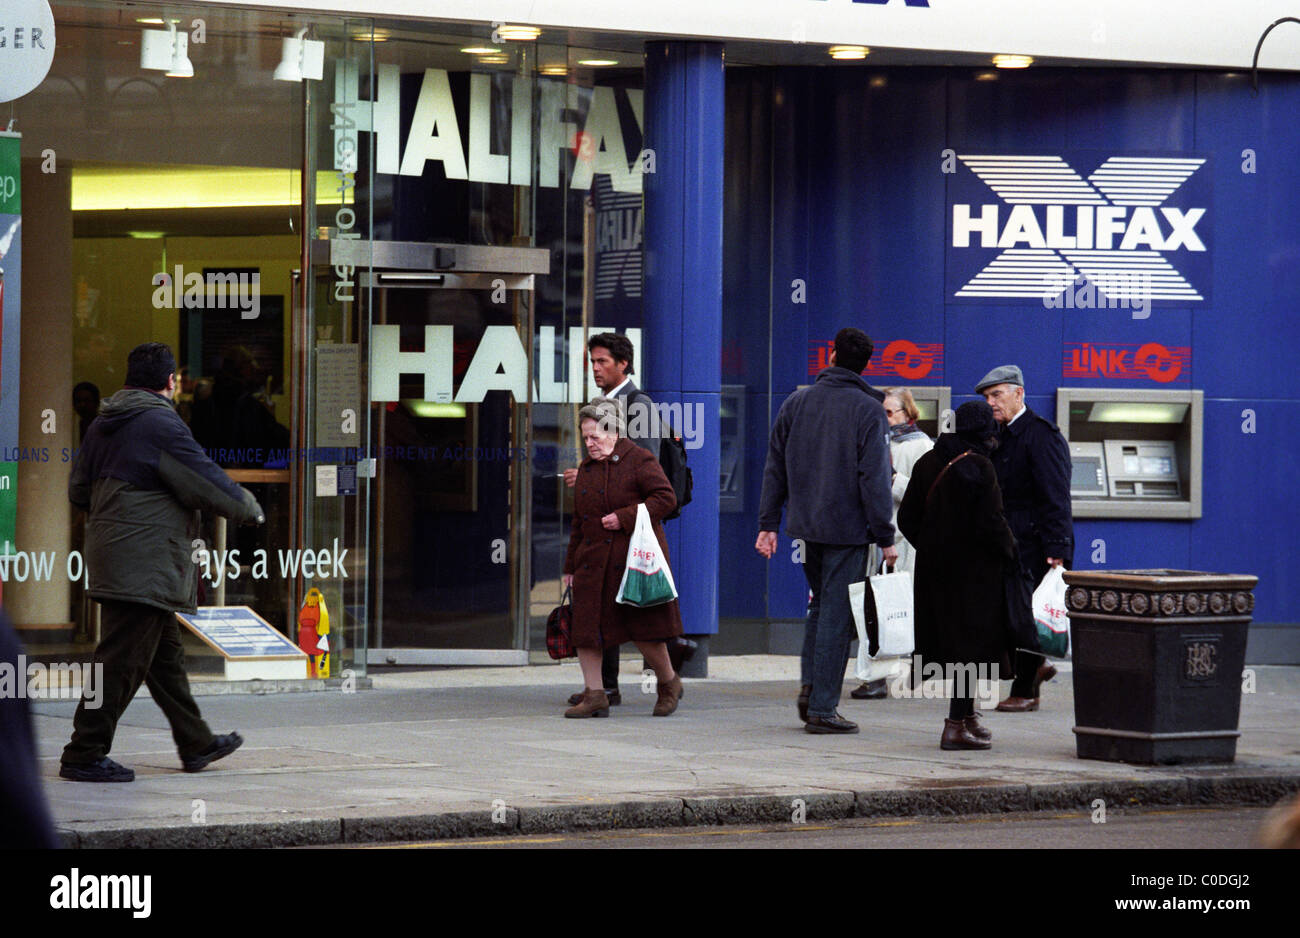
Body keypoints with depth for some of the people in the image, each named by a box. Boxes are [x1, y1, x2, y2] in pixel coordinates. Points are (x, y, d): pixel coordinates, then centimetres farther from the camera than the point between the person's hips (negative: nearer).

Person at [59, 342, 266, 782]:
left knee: (166, 653, 18)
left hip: (111, 555, 10)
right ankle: (84, 754, -7)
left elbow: (78, 489, 19)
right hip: (146, 562, -10)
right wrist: (249, 508, 7)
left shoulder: (102, 424, 12)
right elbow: (209, 484, -12)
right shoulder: (162, 424, -15)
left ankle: (196, 743, 29)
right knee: (122, 660, -7)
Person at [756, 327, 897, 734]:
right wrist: (885, 537, -8)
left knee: (821, 603, 22)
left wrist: (768, 523, 12)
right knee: (836, 614, -1)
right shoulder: (868, 411, -9)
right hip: (847, 529, -5)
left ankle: (809, 685, 9)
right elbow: (875, 479, -12)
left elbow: (775, 468, 7)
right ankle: (821, 708, -2)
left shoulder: (796, 403, 5)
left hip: (805, 526, 5)